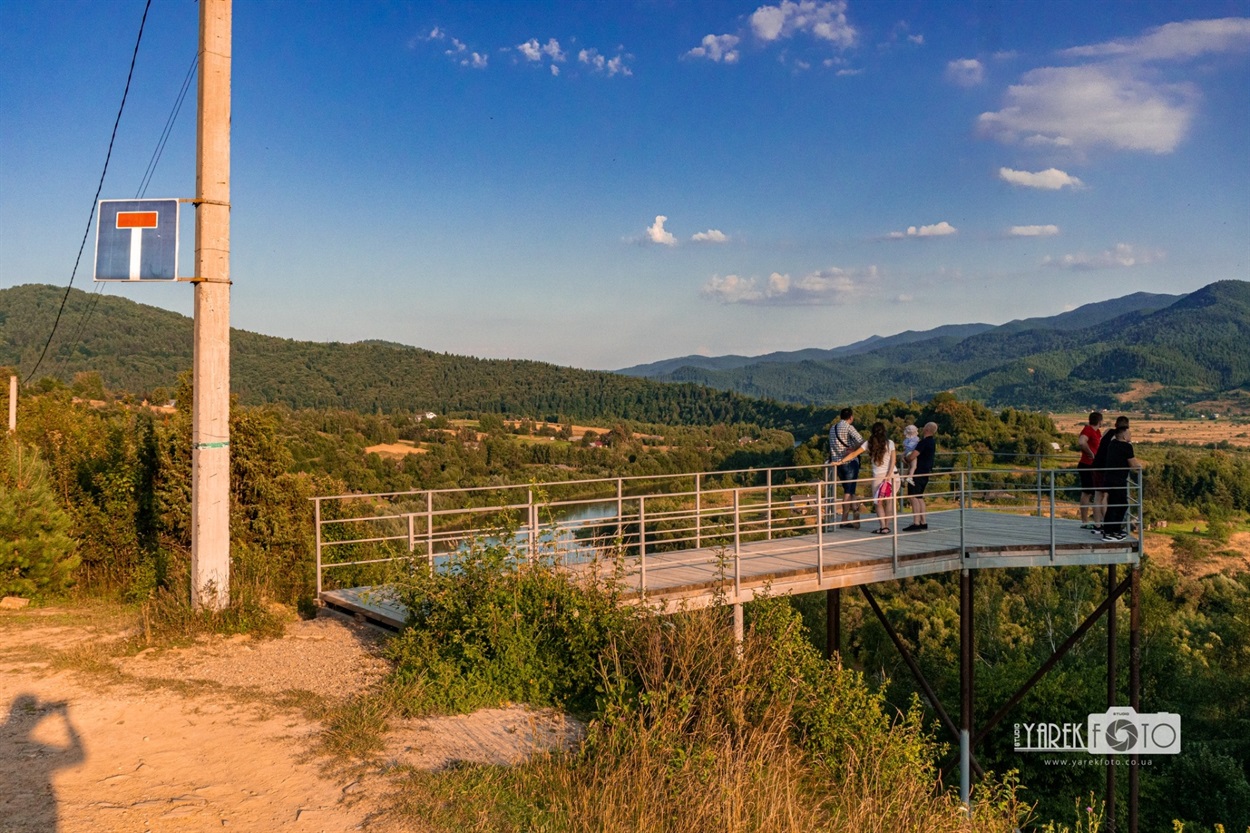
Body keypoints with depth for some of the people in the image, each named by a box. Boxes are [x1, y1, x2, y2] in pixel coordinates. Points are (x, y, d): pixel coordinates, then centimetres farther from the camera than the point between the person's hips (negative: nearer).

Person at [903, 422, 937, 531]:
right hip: (926, 472, 10)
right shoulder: (932, 442, 13)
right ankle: (923, 522, 16)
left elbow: (912, 457, -21)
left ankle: (916, 523, -17)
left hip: (918, 473, -10)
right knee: (919, 497, 16)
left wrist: (905, 458, 1)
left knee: (913, 497, -11)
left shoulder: (924, 442, -17)